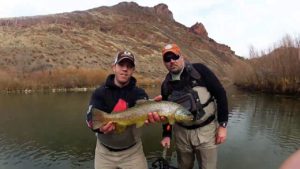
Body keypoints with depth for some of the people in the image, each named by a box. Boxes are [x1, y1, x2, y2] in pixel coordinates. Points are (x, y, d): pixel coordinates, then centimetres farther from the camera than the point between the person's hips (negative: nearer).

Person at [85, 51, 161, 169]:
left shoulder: (138, 93, -8)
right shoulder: (100, 92, -7)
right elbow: (92, 116, -20)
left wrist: (149, 115, -50)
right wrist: (99, 125, -42)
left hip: (132, 151, 0)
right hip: (104, 151, 1)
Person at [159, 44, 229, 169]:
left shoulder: (199, 70, -13)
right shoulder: (166, 85, -1)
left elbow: (220, 94, -11)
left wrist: (222, 125, -11)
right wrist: (166, 134, 4)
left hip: (206, 129, -3)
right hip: (181, 132, 4)